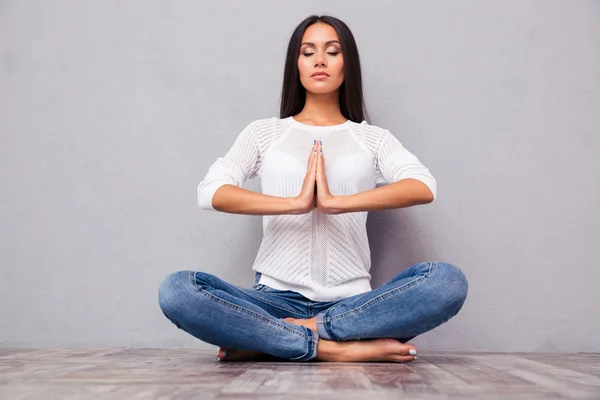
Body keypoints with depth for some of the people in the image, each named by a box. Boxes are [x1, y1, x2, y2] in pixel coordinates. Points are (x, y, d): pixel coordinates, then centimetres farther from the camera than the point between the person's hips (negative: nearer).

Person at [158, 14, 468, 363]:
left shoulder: (373, 138, 13)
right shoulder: (264, 132, 13)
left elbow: (424, 188, -8)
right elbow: (210, 192, -5)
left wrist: (336, 202, -20)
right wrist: (295, 203, -18)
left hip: (352, 303, 1)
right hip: (276, 298, 0)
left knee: (449, 281, -28)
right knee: (177, 291, -27)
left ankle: (270, 340, -24)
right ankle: (341, 349, -27)